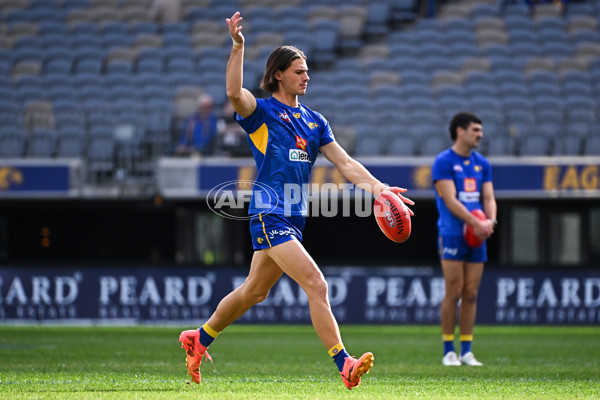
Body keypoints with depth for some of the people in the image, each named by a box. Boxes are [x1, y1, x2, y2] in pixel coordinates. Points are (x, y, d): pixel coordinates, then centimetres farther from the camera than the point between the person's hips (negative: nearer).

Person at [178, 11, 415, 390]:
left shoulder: (314, 121, 17)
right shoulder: (261, 111, -3)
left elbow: (345, 163, 12)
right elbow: (234, 92, -24)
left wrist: (378, 187, -1)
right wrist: (238, 47, -33)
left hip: (294, 218, 8)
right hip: (270, 214, -8)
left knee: (254, 291, 16)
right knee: (316, 285, -18)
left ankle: (199, 339, 35)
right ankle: (344, 365, -21)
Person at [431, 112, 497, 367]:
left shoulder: (482, 163, 14)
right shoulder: (443, 161, -5)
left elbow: (489, 198, 12)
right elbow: (450, 201, -13)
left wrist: (490, 221, -9)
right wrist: (476, 223, -20)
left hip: (477, 237, 6)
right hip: (452, 234, -6)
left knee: (471, 294, 4)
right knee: (454, 293, -6)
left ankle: (466, 350, 8)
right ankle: (449, 350, 1)